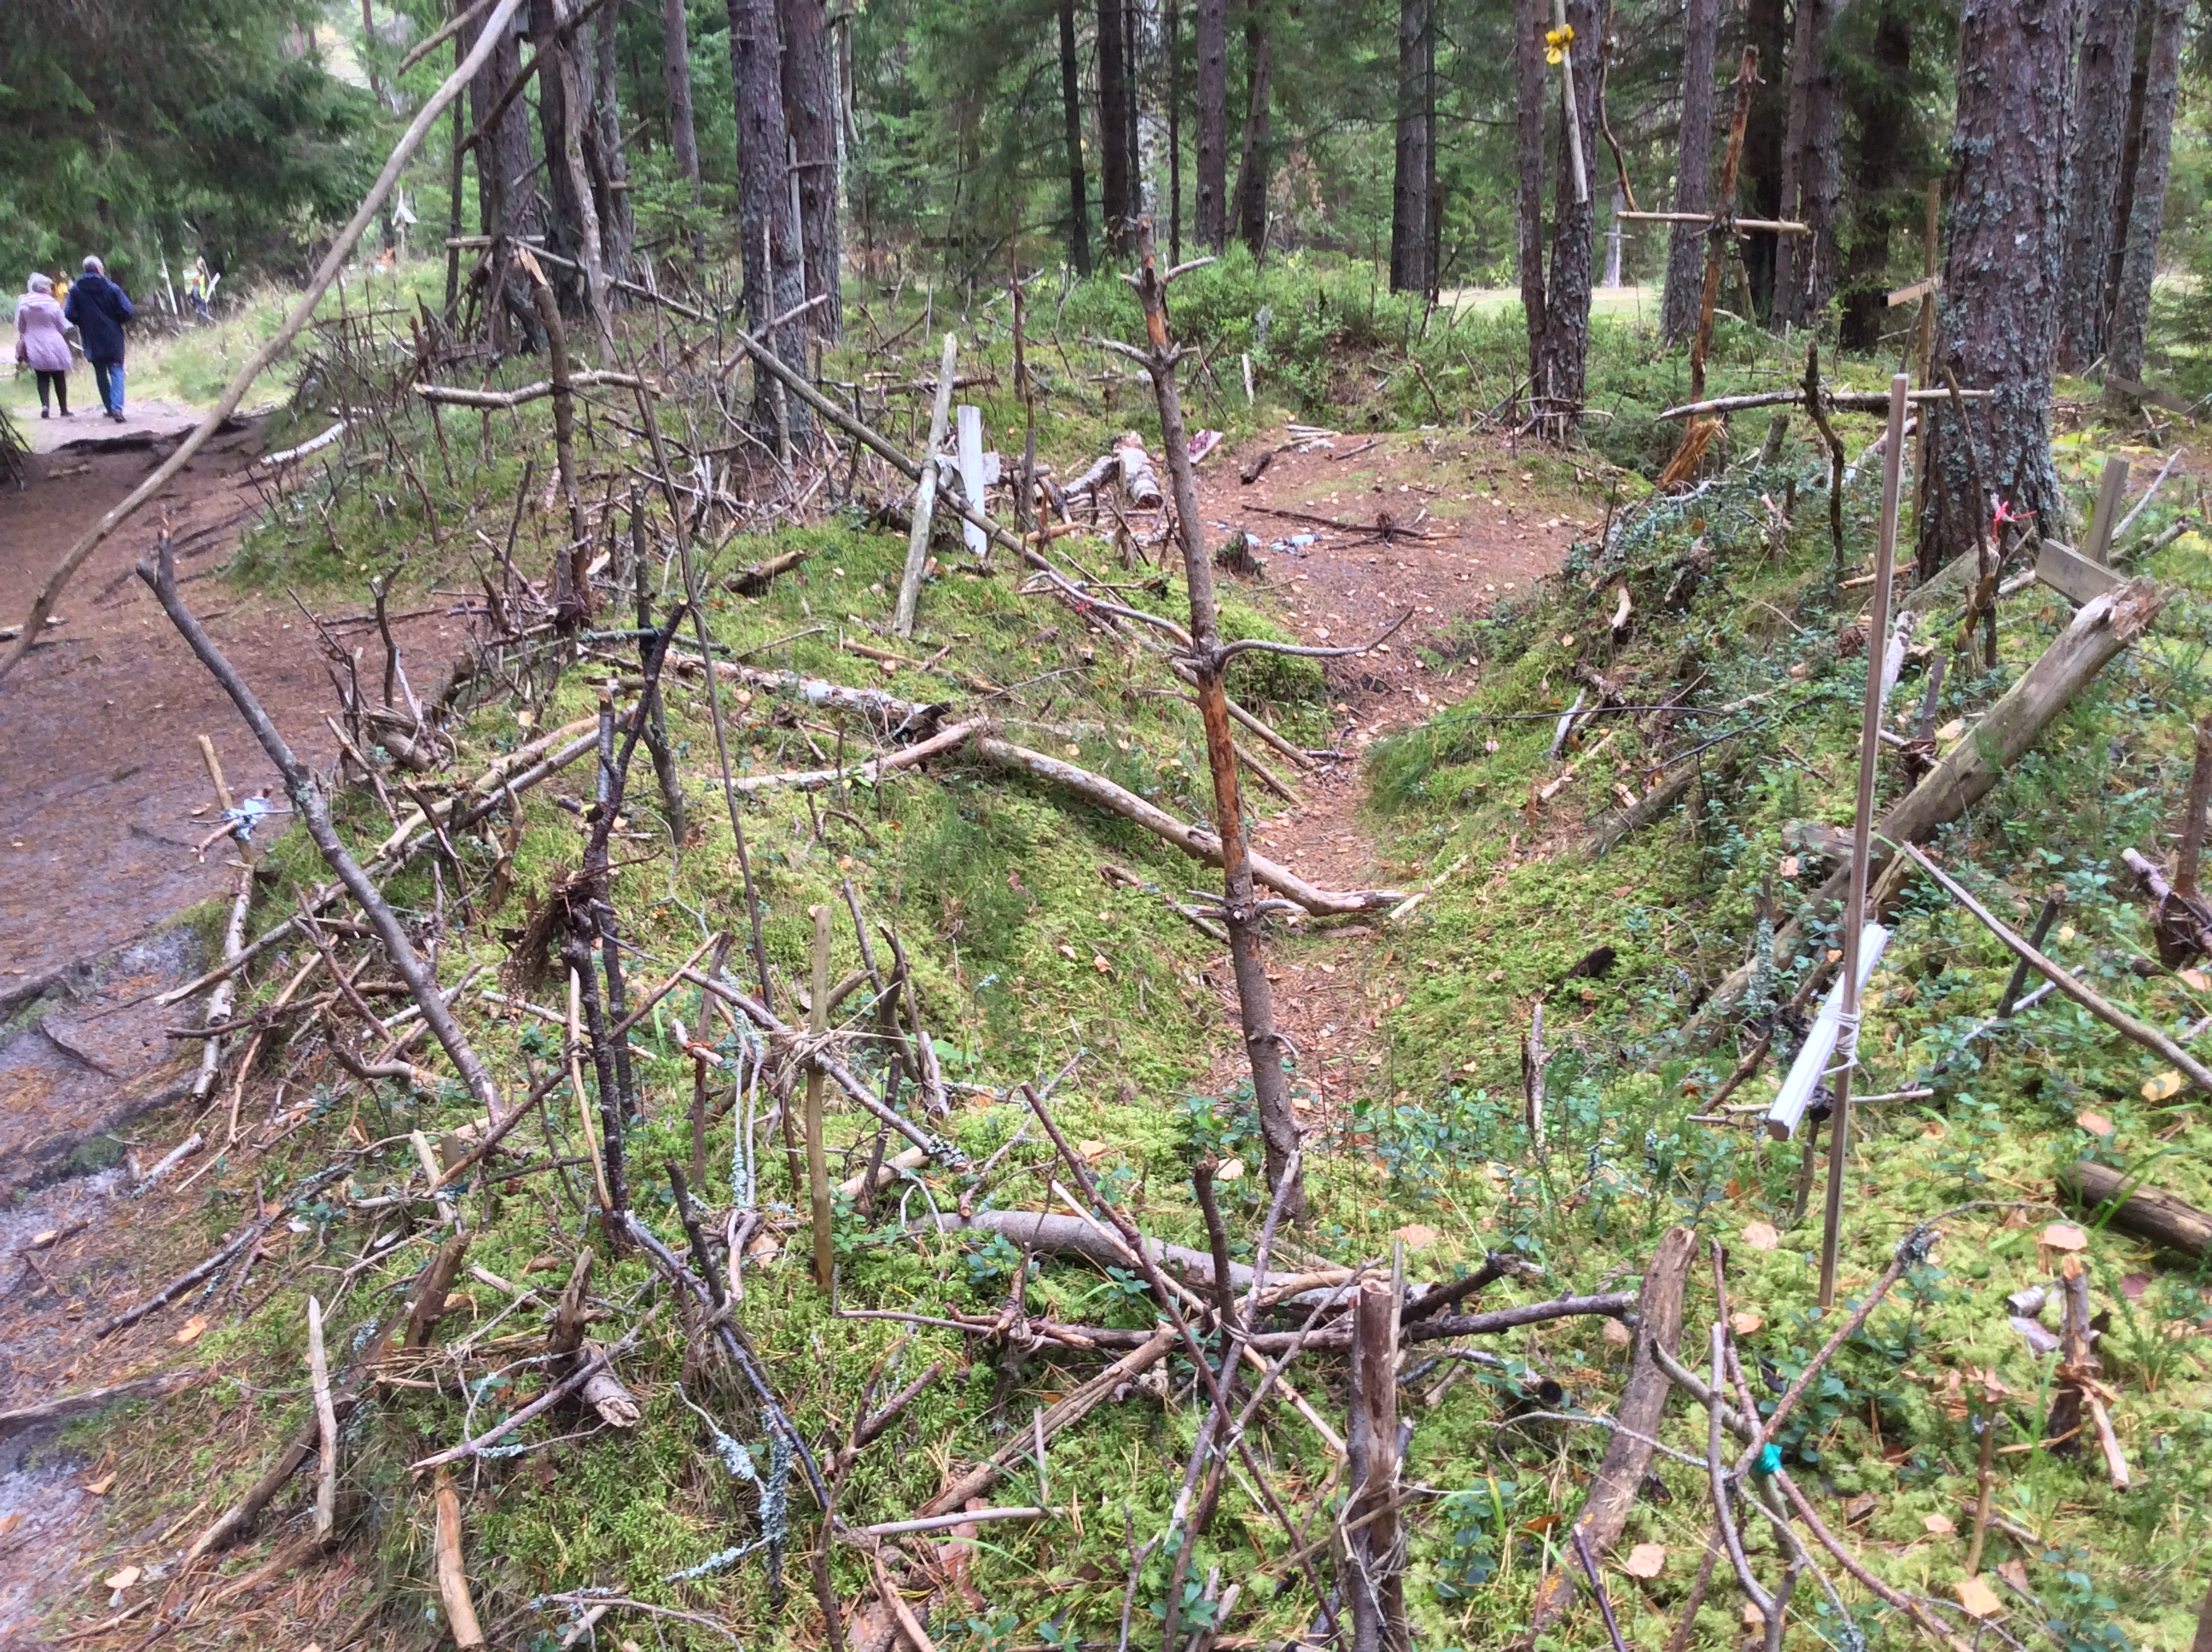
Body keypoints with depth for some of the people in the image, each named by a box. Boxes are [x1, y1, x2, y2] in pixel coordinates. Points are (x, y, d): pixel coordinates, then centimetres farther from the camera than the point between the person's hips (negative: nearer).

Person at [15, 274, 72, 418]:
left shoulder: (23, 303, -1)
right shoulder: (53, 305, -12)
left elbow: (20, 327, 8)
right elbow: (63, 326, -2)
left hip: (34, 347, 3)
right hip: (54, 346, -3)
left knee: (42, 379, 7)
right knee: (59, 378, 9)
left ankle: (44, 405, -12)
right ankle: (64, 409, 14)